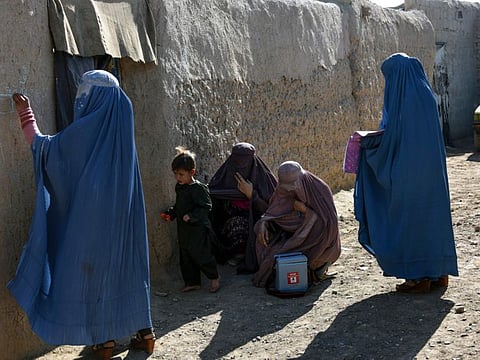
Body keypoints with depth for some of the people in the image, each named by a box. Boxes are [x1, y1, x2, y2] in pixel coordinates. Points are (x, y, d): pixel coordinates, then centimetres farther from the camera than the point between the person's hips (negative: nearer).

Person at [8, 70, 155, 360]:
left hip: (91, 215, -6)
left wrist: (26, 112, 8)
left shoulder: (87, 129, -15)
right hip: (122, 216, 6)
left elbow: (43, 146, -4)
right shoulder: (121, 125, 4)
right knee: (126, 265, 14)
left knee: (92, 269, 6)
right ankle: (144, 330, 17)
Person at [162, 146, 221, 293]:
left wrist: (191, 216, -28)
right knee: (185, 257, 13)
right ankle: (193, 282, 25)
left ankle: (214, 277, 18)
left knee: (201, 255, -3)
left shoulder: (199, 188, -17)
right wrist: (171, 214, 7)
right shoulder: (179, 187, 9)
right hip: (183, 230, 9)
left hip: (198, 229, -8)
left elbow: (206, 207, -19)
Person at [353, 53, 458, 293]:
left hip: (408, 173, -8)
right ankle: (439, 272, 23)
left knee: (410, 219, 2)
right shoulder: (426, 96, 8)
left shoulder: (400, 101, -16)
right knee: (433, 214, 14)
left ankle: (418, 277, 9)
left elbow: (388, 140, -15)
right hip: (432, 172, 8)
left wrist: (364, 142, 3)